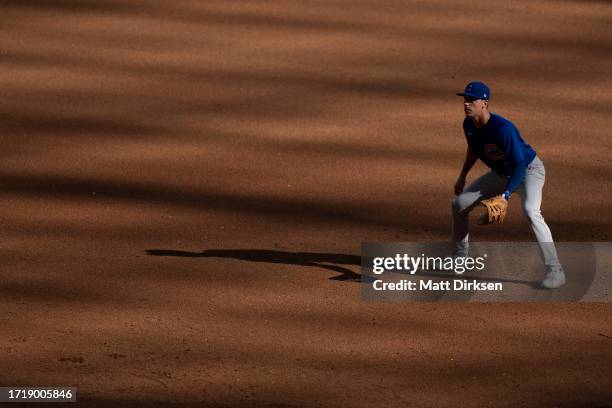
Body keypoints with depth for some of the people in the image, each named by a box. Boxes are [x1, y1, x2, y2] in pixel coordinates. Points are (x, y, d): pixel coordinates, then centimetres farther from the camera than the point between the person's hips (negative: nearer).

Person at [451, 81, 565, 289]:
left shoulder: (503, 129, -35)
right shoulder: (469, 124, -10)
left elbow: (520, 164, -33)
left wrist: (506, 194, -40)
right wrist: (462, 177, 20)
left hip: (529, 170, -8)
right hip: (501, 173, 8)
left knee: (530, 210, -35)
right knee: (459, 203, 6)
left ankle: (555, 270, -34)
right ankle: (459, 257, 27)